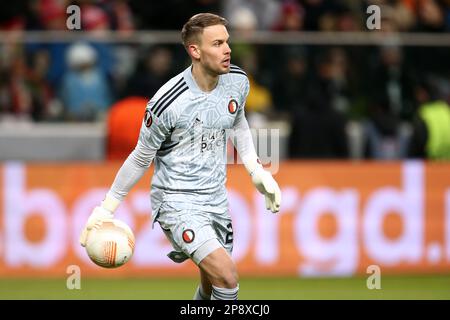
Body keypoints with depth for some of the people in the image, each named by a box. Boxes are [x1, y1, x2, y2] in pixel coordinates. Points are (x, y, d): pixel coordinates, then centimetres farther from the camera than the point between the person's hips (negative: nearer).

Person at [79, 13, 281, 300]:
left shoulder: (237, 82, -3)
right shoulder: (167, 103, -22)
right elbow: (141, 158, -7)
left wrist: (257, 172, 14)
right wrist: (106, 208, -2)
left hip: (217, 198, 7)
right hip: (176, 201, -7)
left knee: (214, 283, 13)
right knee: (227, 276, -22)